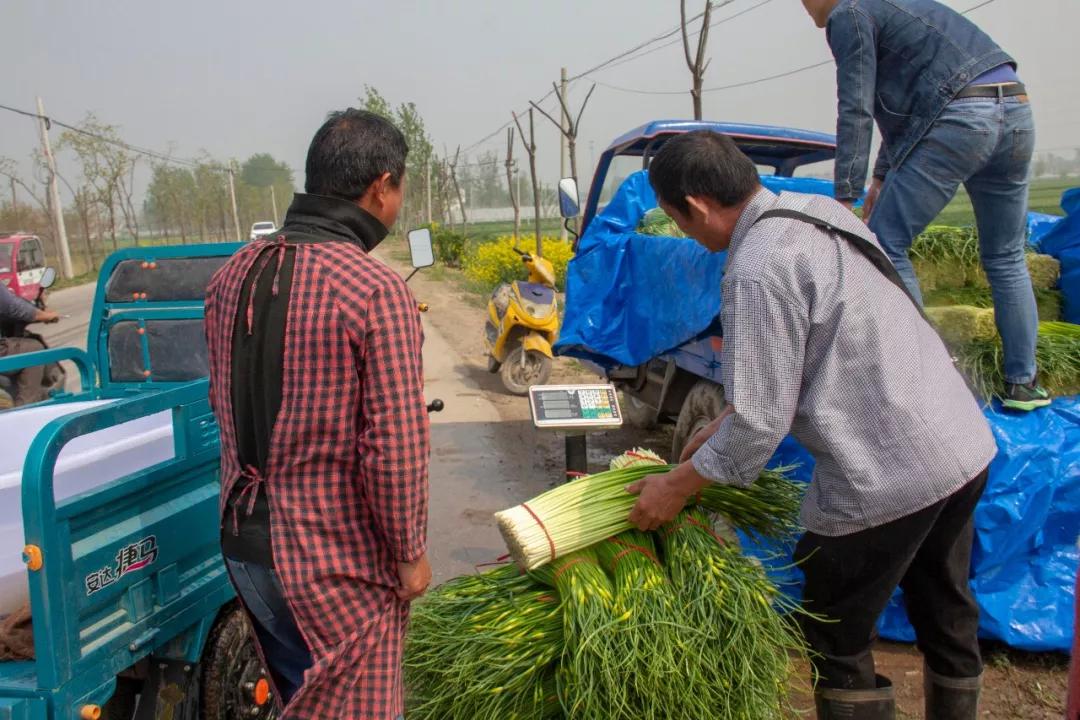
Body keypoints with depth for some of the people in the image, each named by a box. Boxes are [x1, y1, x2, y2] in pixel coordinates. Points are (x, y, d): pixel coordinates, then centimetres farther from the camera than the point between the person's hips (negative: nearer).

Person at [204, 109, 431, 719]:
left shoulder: (235, 273, 1)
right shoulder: (376, 290, -22)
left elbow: (226, 404, 11)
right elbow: (396, 445, -21)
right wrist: (410, 551, -8)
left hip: (242, 541, 7)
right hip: (337, 559, -7)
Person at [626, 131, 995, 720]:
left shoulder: (756, 270, -21)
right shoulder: (819, 211, 7)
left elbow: (760, 420, -18)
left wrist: (678, 485, -4)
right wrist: (721, 427, 17)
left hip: (888, 477, -9)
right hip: (966, 442, 9)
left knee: (836, 639, 11)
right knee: (946, 612, 27)